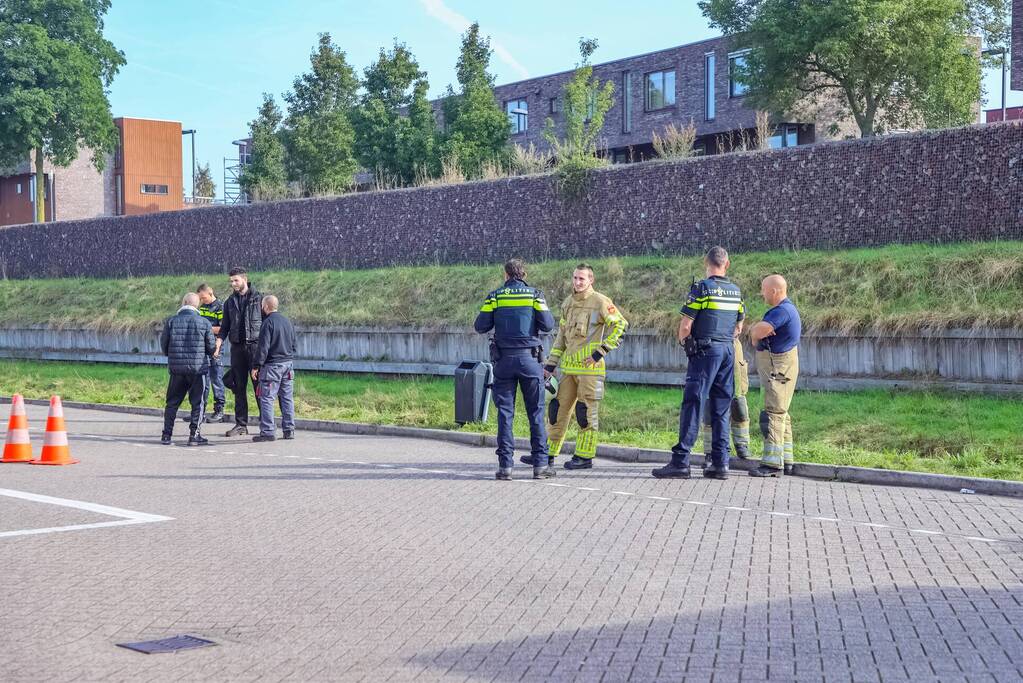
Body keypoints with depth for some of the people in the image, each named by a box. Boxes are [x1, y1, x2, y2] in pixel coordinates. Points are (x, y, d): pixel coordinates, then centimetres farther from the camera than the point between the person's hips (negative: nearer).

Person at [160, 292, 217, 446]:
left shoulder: (171, 321, -3)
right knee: (197, 403, 6)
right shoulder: (204, 323, -5)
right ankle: (194, 435, 4)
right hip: (198, 369, -2)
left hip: (176, 368, 2)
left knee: (172, 402, 11)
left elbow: (164, 346, 4)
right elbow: (212, 348, -1)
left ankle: (166, 435, 12)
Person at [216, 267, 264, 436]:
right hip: (237, 347, 4)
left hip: (255, 345, -4)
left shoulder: (258, 298, 2)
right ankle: (241, 424, 11)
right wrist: (217, 346, 0)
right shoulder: (230, 302, 14)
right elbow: (224, 327, 14)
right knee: (239, 387, 6)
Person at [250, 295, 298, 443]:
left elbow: (263, 347, -14)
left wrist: (256, 366, -9)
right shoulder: (287, 321, 11)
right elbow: (295, 345, 17)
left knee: (266, 398, -4)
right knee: (287, 397, 11)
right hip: (288, 363, 7)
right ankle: (289, 430, 13)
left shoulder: (268, 323, -11)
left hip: (272, 365, -7)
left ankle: (268, 431, -8)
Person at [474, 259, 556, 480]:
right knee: (536, 412, 5)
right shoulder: (534, 295, 2)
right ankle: (540, 464, 3)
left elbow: (480, 326, -1)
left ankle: (505, 465, -1)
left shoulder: (495, 296, 3)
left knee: (505, 412, 4)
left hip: (504, 359, 1)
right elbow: (547, 325, -4)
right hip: (530, 358, 0)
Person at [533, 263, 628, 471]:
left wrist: (601, 351, -13)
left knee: (586, 411, -2)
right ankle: (548, 454, 16)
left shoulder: (600, 302, -7)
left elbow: (621, 325, -11)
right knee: (559, 408, 9)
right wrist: (551, 363, 15)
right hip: (569, 366, 7)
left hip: (589, 366, -7)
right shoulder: (568, 303, 15)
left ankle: (585, 456, 6)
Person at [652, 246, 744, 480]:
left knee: (692, 404, -7)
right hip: (728, 351, 6)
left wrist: (682, 340, 8)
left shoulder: (701, 288, -9)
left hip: (705, 351, -6)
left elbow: (686, 325, -11)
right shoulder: (736, 291, 10)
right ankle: (720, 463, 7)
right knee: (721, 408, 8)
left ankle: (680, 462, -10)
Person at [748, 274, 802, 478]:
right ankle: (785, 461, 21)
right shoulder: (784, 308, 17)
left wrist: (756, 334, -4)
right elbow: (754, 332, 14)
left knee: (774, 413, -12)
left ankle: (772, 463, -14)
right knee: (780, 414, 15)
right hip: (776, 367, 11)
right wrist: (758, 332, -8)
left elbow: (758, 332, -27)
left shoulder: (783, 311, -18)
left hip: (778, 367, -11)